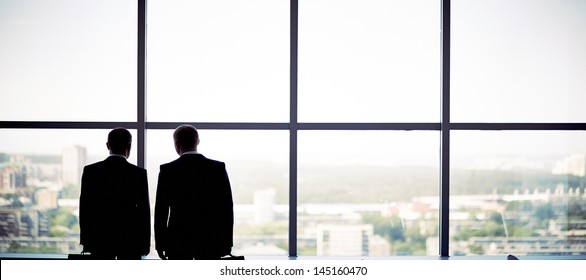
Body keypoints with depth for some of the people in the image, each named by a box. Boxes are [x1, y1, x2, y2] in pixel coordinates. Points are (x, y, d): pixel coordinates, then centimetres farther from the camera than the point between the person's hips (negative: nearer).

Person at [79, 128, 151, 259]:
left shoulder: (90, 171, -1)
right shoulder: (139, 173, -5)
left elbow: (84, 208, 1)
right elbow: (144, 209, -3)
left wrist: (85, 240, 8)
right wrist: (145, 243, 4)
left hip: (100, 239, 1)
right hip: (130, 239, -1)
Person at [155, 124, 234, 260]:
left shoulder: (168, 170, -4)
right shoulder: (218, 168, 0)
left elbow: (161, 210, -2)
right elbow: (227, 207, 0)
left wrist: (160, 243, 5)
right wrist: (227, 242, 6)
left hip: (178, 242, -1)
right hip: (210, 241, 1)